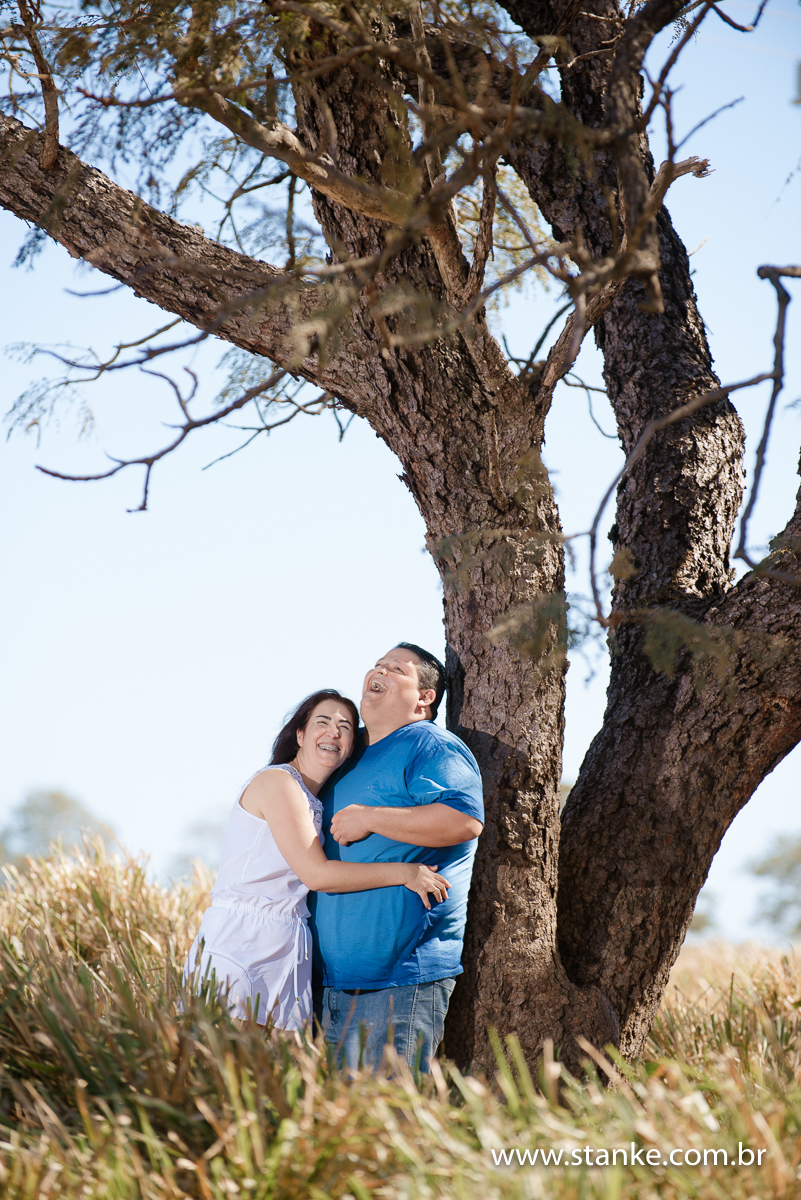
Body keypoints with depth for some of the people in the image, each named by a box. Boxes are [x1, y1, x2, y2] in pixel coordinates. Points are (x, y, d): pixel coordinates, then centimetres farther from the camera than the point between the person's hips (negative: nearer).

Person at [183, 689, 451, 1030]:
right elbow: (316, 873, -14)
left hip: (287, 953, 8)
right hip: (241, 943, -8)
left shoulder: (316, 802, 18)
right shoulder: (277, 782, -9)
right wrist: (404, 872, -11)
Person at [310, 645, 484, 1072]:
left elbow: (465, 821, -25)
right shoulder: (349, 755, 20)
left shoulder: (433, 748, -6)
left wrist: (369, 819, -19)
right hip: (333, 975, 9)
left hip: (401, 977, -8)